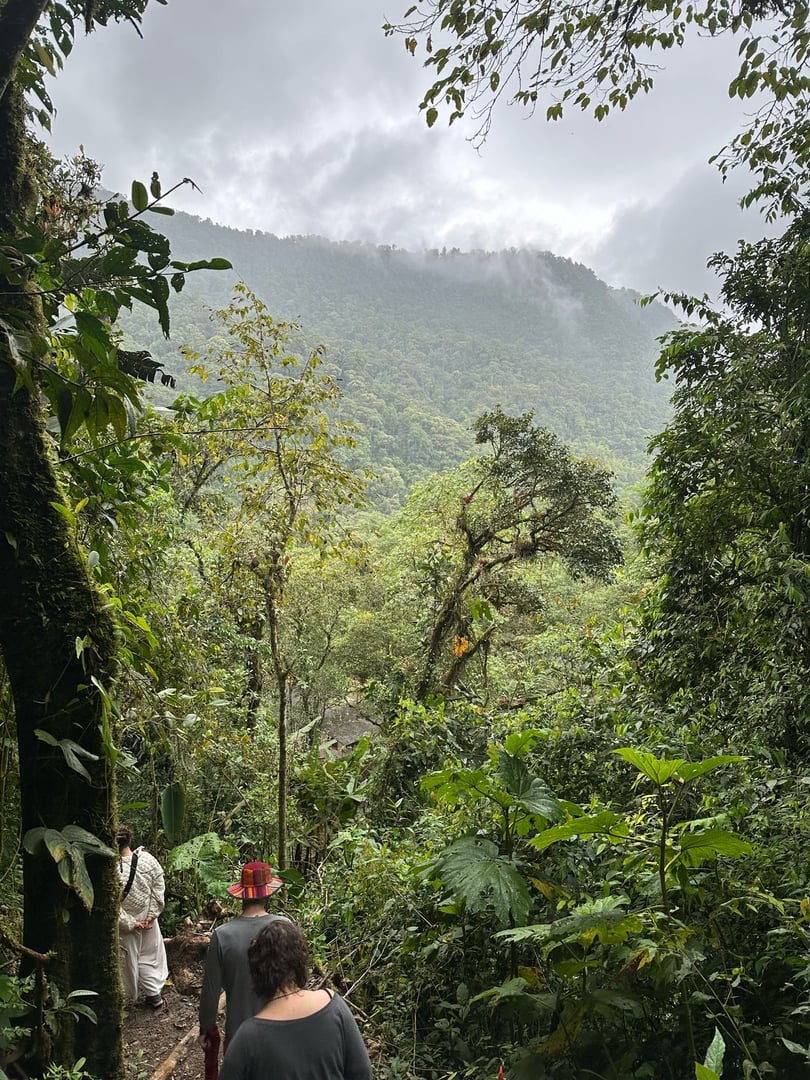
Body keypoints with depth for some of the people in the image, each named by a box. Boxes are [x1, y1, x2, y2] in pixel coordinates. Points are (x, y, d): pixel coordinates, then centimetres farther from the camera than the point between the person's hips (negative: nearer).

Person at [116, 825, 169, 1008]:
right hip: (148, 920, 3)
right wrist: (151, 915, -1)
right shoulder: (148, 859, -17)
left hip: (126, 925, -3)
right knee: (150, 957, 23)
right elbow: (159, 890, -7)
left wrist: (129, 923, -11)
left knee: (128, 960, 19)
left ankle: (129, 998, 39)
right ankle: (154, 995, 32)